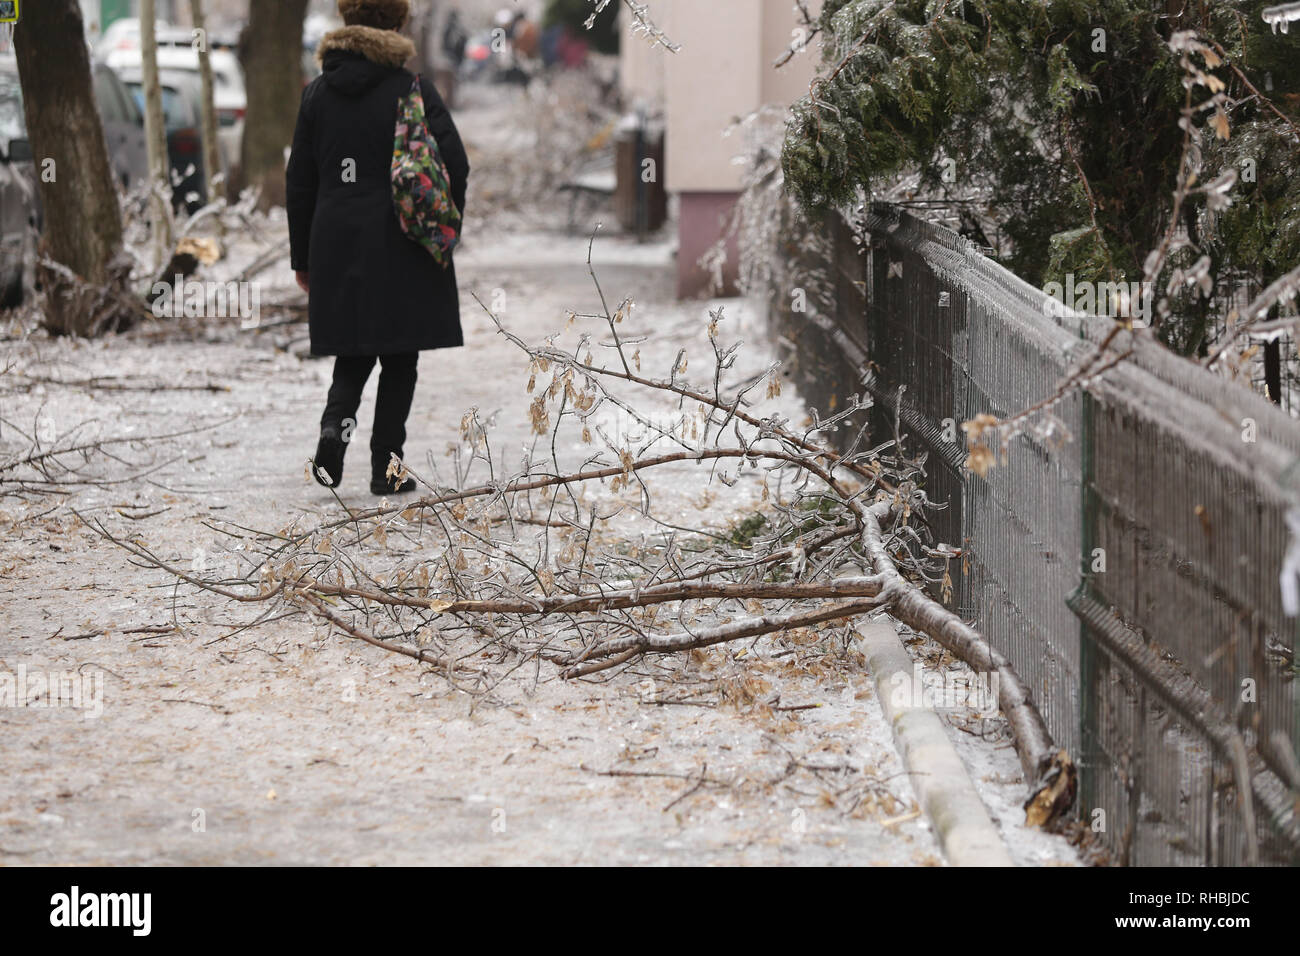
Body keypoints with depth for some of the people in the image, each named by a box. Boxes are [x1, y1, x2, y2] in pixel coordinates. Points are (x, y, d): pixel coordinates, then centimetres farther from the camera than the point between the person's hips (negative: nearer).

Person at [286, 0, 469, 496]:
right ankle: (386, 467, 5)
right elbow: (454, 165, -12)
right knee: (399, 360, 6)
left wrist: (303, 257, 14)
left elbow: (300, 181, 7)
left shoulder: (317, 94, 5)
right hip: (401, 250, -3)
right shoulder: (413, 91, -6)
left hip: (337, 245, 3)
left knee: (354, 352, 14)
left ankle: (335, 423, -13)